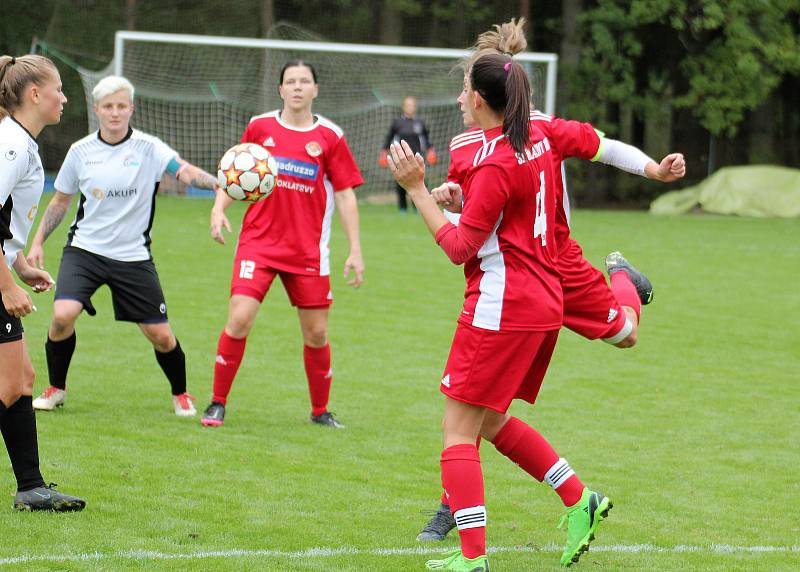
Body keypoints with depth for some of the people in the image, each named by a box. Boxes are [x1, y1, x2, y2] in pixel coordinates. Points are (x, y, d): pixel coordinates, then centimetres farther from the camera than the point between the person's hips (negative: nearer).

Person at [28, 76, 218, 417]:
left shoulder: (147, 148, -7)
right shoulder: (81, 152, 0)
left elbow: (185, 171, -25)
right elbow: (60, 202, 14)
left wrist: (219, 184, -44)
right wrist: (38, 242, 8)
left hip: (133, 257, -1)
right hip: (84, 249, 1)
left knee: (161, 336, -1)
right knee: (63, 315, -21)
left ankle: (180, 395, 26)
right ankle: (56, 389, 2)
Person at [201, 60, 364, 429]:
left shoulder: (330, 137, 1)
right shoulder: (260, 127, 4)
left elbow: (346, 195, 4)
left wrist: (355, 252, 0)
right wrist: (219, 209, -3)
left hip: (308, 251, 1)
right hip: (258, 242, -1)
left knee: (316, 333, 4)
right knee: (239, 319, -14)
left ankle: (320, 411, 23)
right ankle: (218, 403, 1)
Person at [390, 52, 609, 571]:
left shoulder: (496, 165, -17)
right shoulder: (536, 139, 9)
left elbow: (459, 247, -15)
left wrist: (418, 188, -14)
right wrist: (461, 196, 17)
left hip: (501, 306, -9)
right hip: (545, 300, 9)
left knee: (459, 428, -4)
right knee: (492, 420, 21)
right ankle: (580, 500, 15)